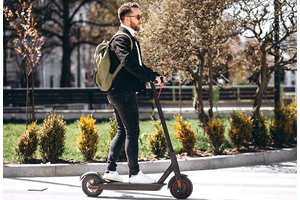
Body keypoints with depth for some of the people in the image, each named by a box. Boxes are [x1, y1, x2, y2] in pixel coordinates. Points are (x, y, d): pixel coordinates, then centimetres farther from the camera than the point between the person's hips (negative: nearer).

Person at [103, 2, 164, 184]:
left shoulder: (131, 39, 21)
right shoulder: (121, 39, -13)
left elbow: (138, 65, 23)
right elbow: (129, 63, -27)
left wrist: (154, 76, 8)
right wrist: (152, 77, -26)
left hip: (119, 93, 11)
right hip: (123, 92, -11)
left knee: (122, 131, 14)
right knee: (132, 132, -4)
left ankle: (110, 169, 16)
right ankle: (134, 173, 2)